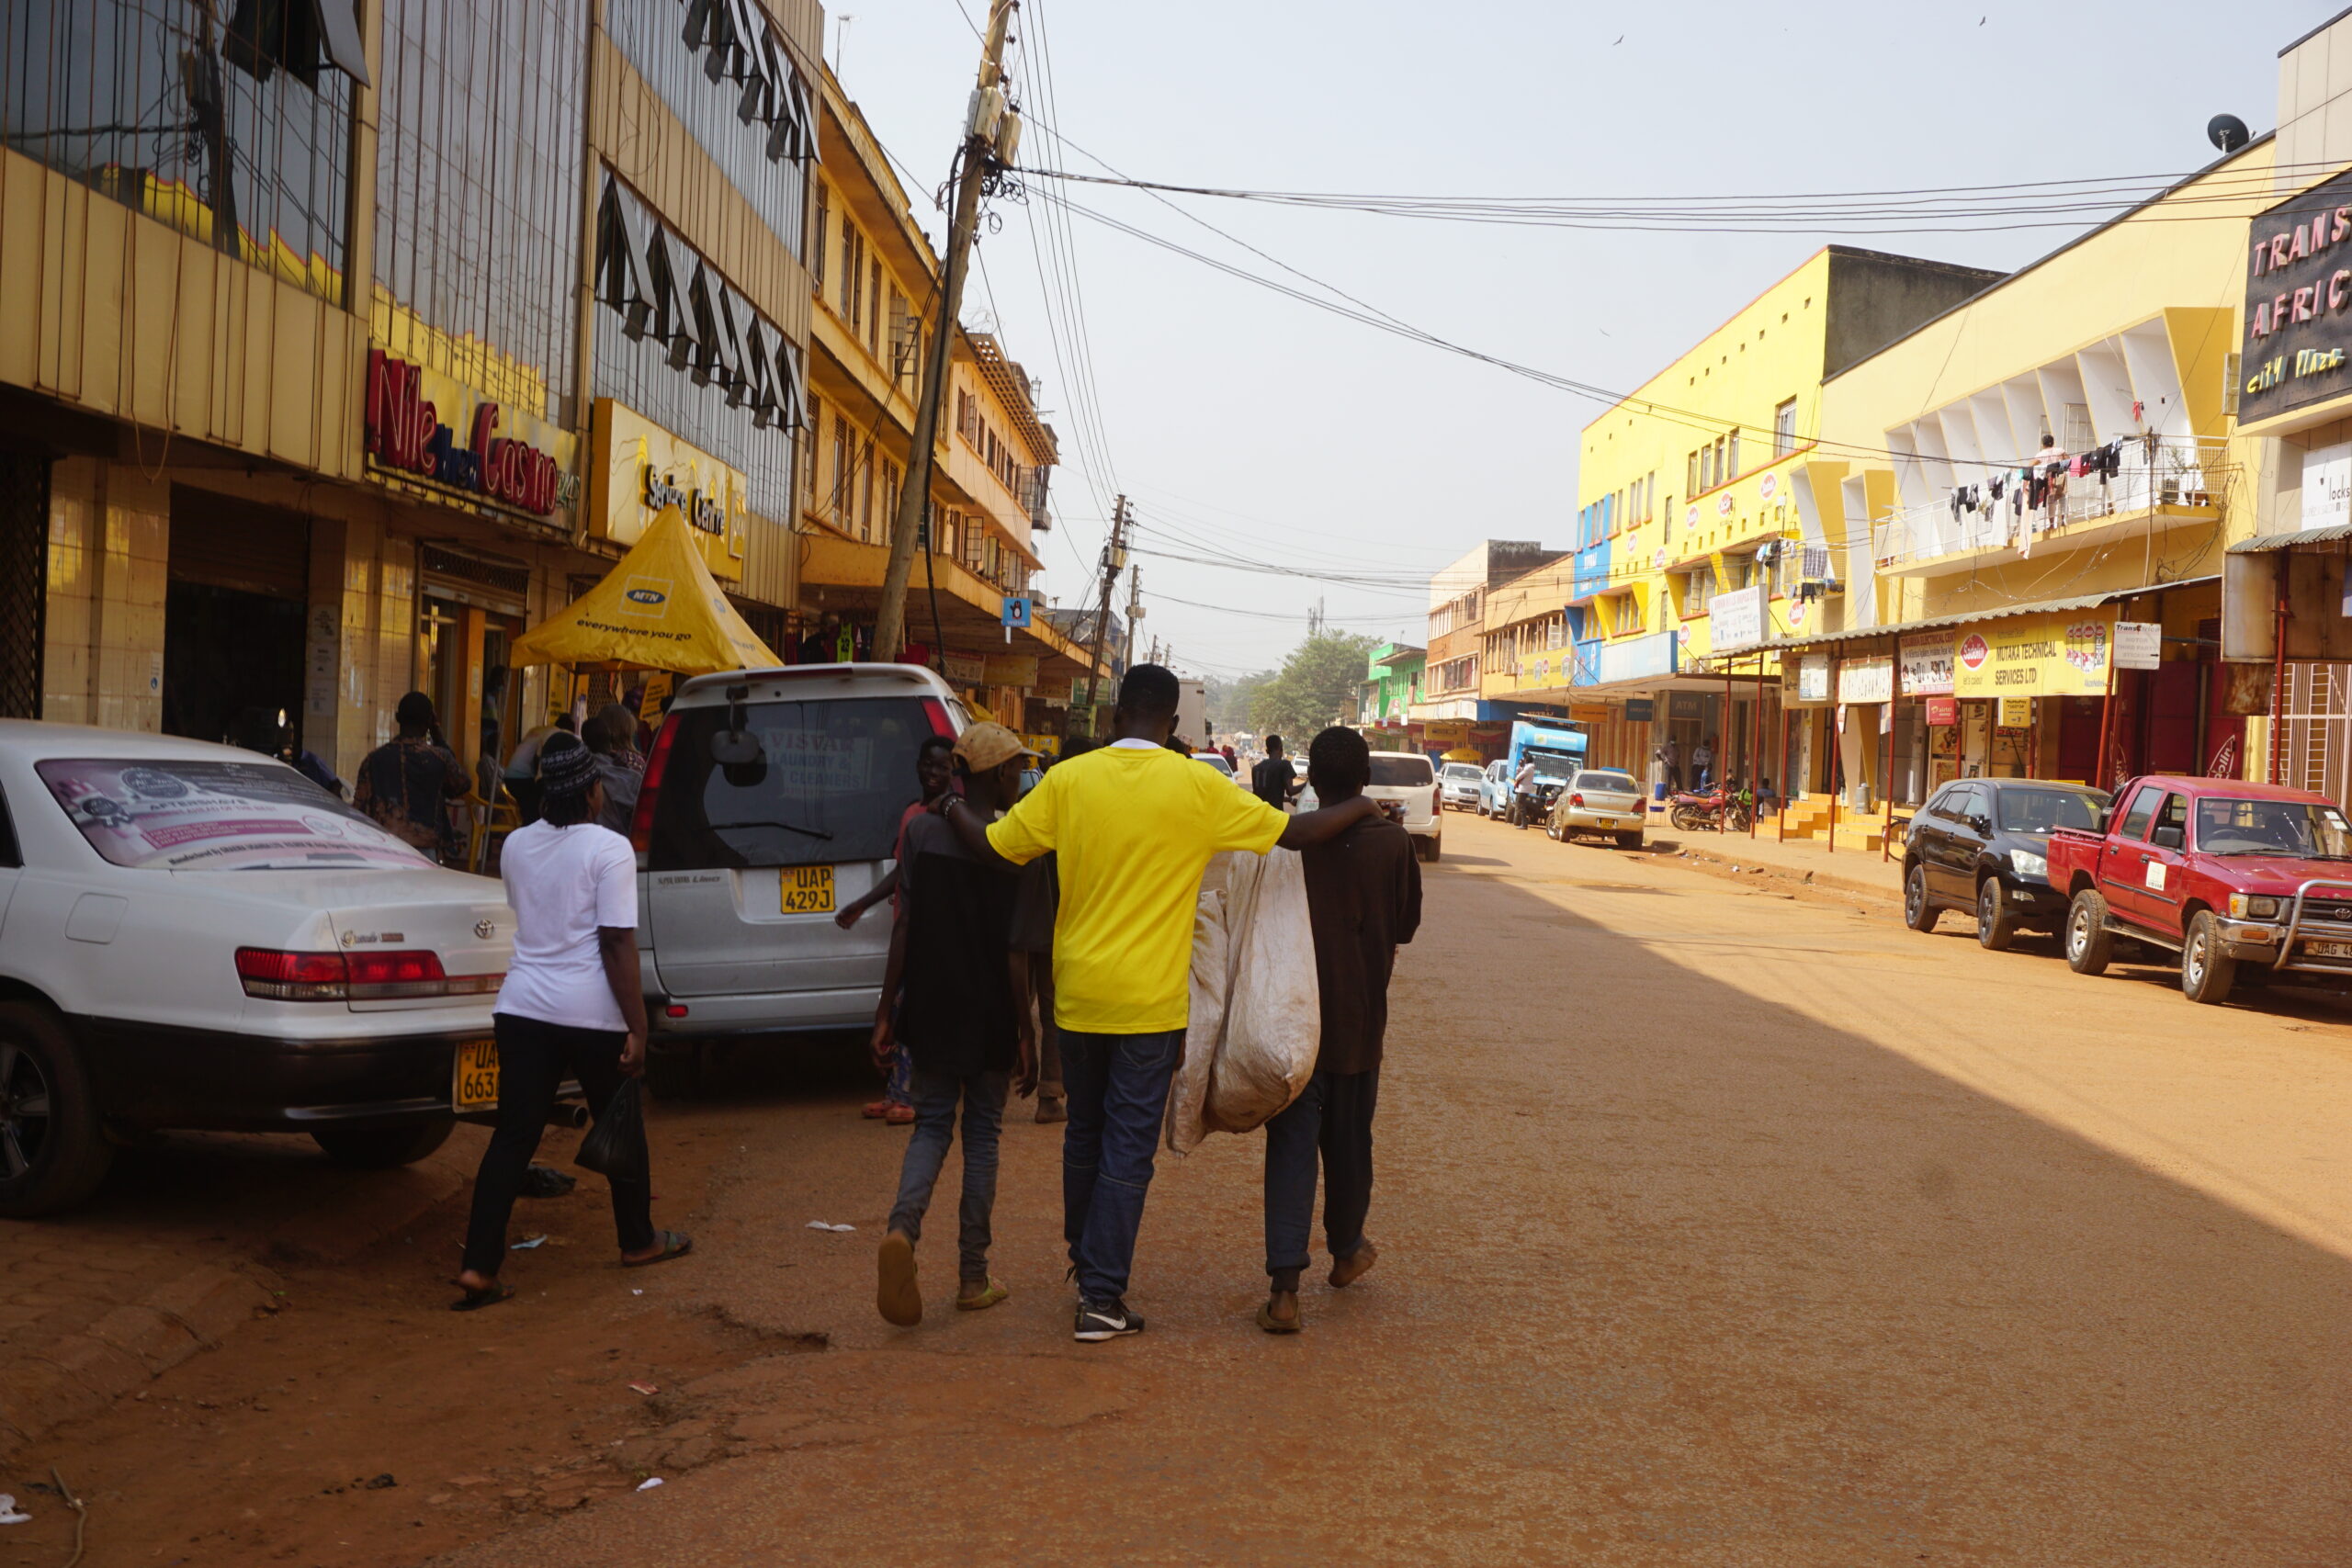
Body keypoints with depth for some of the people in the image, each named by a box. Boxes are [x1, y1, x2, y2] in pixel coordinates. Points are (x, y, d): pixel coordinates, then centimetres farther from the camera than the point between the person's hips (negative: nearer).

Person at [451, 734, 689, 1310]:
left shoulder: (516, 846, 7)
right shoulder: (610, 849, -11)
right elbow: (617, 943, -15)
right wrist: (637, 1028, -13)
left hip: (522, 1007, 5)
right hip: (591, 1013, -4)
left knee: (513, 1137, 5)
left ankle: (480, 1266, -3)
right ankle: (638, 1240, 30)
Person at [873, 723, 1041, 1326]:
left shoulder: (922, 831, -2)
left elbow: (904, 928, -2)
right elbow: (1015, 953, -12)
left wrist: (887, 1011, 4)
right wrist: (1026, 1034, -5)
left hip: (929, 1006, 3)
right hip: (989, 1016, -2)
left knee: (931, 1125, 13)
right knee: (982, 1133, 11)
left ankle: (903, 1227, -15)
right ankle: (973, 1278, 15)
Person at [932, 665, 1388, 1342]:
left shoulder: (1069, 780, -3)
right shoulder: (1196, 786, -8)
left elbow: (993, 847, 1)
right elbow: (1293, 832, -4)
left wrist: (951, 807, 22)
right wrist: (1362, 808, 14)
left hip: (1079, 991, 3)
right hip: (1149, 1001, -3)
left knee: (1085, 1133, 19)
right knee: (1128, 1146, 4)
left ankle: (1085, 1260, 35)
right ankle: (1101, 1296, 5)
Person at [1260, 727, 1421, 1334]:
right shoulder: (1393, 844, -6)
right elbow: (1406, 926, 5)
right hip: (1360, 1018, 2)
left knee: (1292, 1145, -1)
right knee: (1349, 1141, 19)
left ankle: (1284, 1288, -9)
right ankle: (1346, 1251, 39)